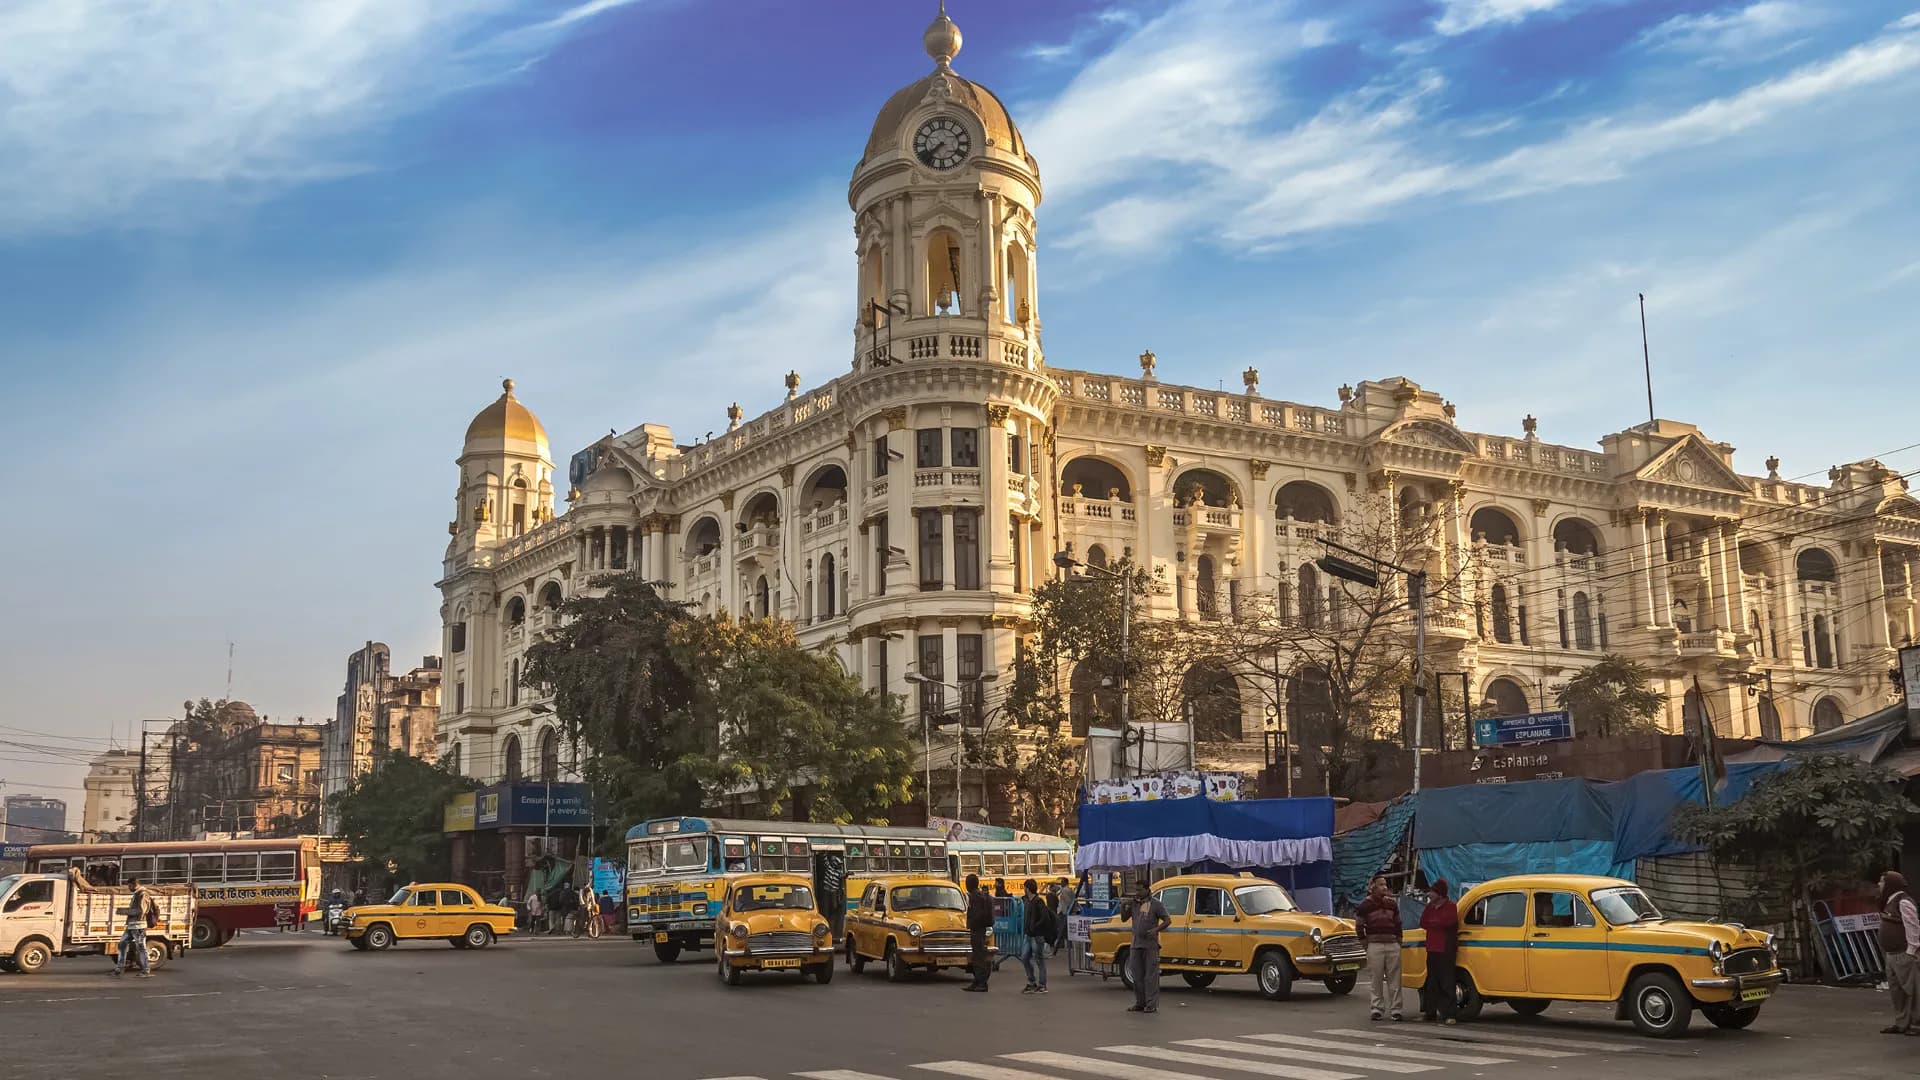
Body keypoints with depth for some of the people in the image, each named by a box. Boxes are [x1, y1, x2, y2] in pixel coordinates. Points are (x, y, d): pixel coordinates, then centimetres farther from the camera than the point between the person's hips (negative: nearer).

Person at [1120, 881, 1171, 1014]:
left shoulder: (1156, 904, -4)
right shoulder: (1133, 903, 10)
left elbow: (1168, 920, -5)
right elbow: (1124, 918, 16)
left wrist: (1156, 930, -20)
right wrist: (1123, 906, -2)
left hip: (1151, 944, -6)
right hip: (1135, 944, 6)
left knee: (1151, 975, -4)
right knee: (1137, 975, 10)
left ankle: (1152, 1004, -2)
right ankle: (1140, 1003, 18)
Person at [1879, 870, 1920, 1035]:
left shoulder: (1903, 902, -15)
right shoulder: (1890, 902, 15)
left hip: (1904, 955, -10)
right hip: (1891, 954, 10)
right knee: (1895, 990, 12)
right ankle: (1901, 1024, 18)